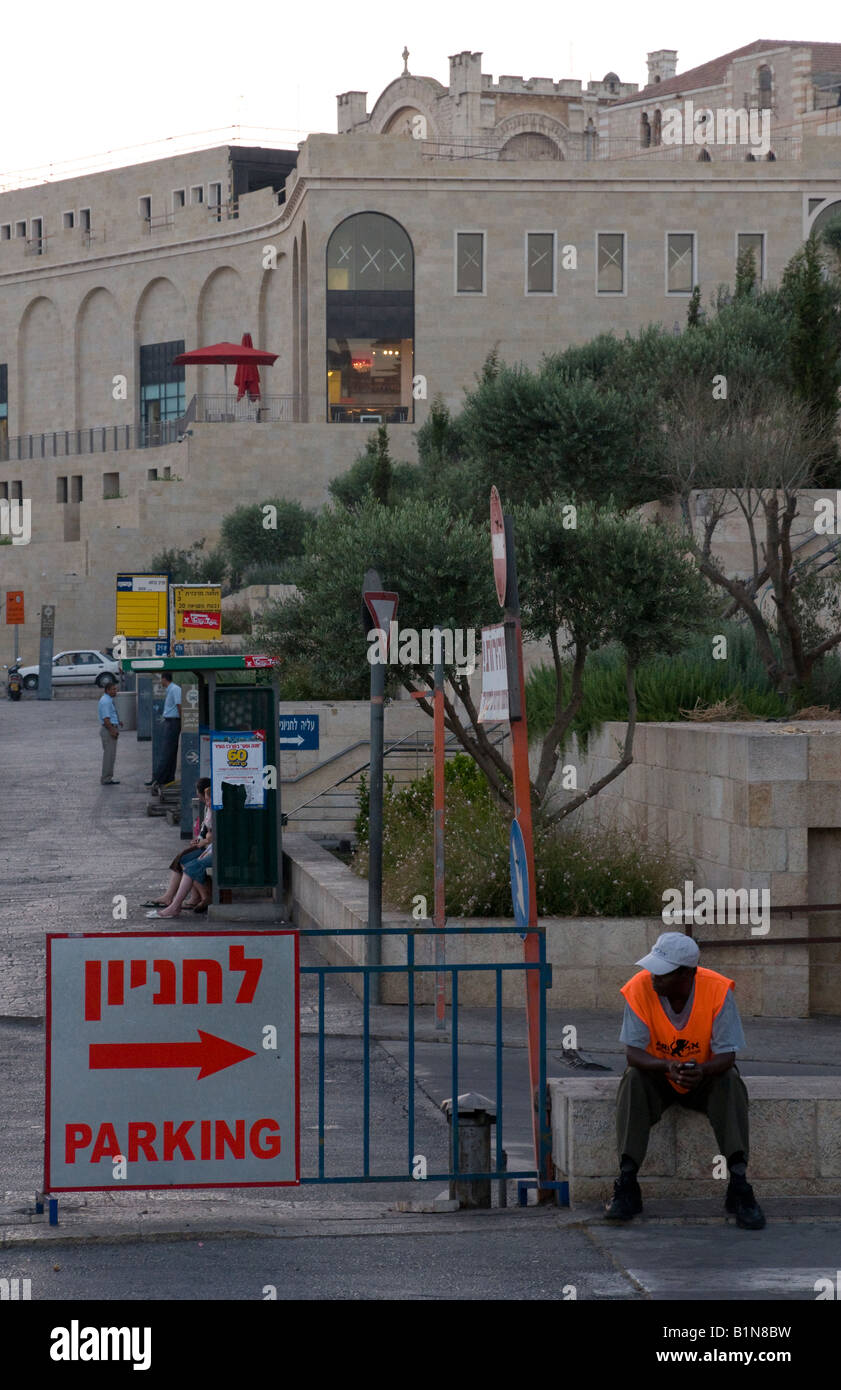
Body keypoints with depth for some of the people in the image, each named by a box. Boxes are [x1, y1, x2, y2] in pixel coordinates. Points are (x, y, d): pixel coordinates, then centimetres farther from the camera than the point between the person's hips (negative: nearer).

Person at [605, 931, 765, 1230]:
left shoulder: (717, 990, -22)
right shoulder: (639, 988, -20)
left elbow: (726, 1054, -21)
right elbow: (633, 1052, -20)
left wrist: (702, 1071, -44)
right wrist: (666, 1067, -41)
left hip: (706, 1076, -1)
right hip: (657, 1077, 1)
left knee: (730, 1082, -30)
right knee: (633, 1080, -29)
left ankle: (739, 1187, -34)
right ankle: (627, 1188, -31)